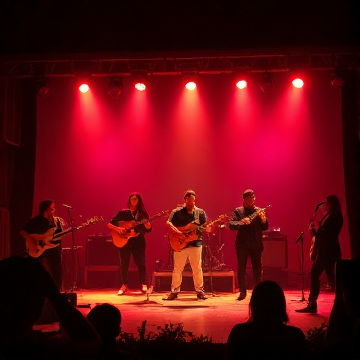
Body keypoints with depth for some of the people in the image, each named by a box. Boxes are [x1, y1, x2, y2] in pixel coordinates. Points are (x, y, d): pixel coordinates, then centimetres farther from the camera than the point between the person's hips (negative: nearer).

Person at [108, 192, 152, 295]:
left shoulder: (142, 213, 6)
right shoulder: (123, 213, 4)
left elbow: (148, 229, 1)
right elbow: (109, 224, 4)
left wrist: (148, 225, -21)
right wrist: (117, 228, -14)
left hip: (138, 242, 0)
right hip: (124, 241, 0)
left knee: (141, 263, -3)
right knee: (124, 264, 4)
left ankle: (144, 285, 8)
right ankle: (124, 285, 18)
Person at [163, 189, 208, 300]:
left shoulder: (200, 212, 9)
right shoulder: (177, 212, 4)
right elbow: (168, 223, -6)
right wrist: (176, 232, -20)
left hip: (195, 243, 1)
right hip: (180, 244, -1)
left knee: (197, 268, 4)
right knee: (177, 269, 4)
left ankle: (199, 290, 14)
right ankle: (174, 291, 12)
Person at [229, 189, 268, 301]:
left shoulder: (259, 211, 8)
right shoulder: (238, 211, 2)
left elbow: (265, 228, 3)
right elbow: (231, 225, -11)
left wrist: (263, 218, -16)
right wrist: (241, 222, -28)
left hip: (256, 244, 2)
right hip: (242, 244, -2)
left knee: (257, 268, 5)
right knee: (241, 268, 0)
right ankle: (242, 292, 9)